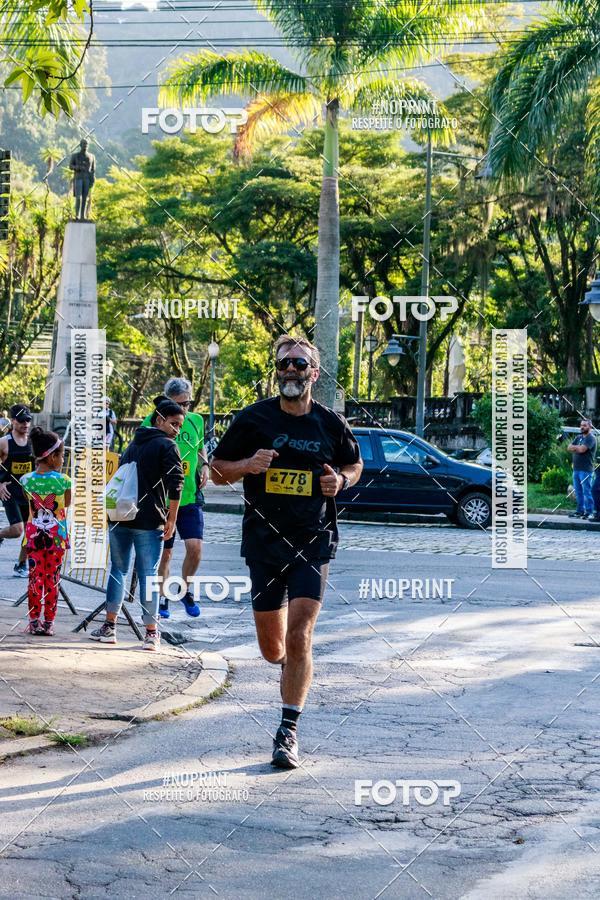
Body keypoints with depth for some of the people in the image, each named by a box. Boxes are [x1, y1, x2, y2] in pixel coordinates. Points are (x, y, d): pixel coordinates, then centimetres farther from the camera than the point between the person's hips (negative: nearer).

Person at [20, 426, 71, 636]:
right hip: (56, 535, -2)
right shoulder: (62, 480, -12)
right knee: (52, 579, 7)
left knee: (36, 577, 8)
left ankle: (34, 621, 9)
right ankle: (49, 622, 10)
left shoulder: (27, 480, -6)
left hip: (34, 534, 2)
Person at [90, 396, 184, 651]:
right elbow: (175, 484, -14)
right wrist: (171, 518, -7)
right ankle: (151, 633, 1)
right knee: (148, 575, -1)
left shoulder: (134, 443, 18)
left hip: (121, 516, 6)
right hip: (149, 522, -6)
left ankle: (109, 627, 14)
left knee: (118, 570, 13)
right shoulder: (167, 446, -4)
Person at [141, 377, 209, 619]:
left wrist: (204, 465, 4)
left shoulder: (196, 421, 5)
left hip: (190, 498, 2)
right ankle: (161, 598, 26)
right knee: (165, 553, 7)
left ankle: (185, 590, 16)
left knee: (195, 547, -9)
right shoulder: (152, 422, -8)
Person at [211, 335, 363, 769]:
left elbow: (355, 464, 20)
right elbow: (218, 469, 6)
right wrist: (248, 464, -15)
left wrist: (341, 480, -3)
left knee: (298, 639, -13)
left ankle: (288, 732, -4)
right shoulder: (253, 419, -1)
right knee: (272, 648, 8)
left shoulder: (332, 424, 2)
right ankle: (292, 665, 45)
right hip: (264, 543, 1)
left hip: (313, 544, -1)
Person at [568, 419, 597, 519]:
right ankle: (580, 511, 17)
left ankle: (589, 512, -4)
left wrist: (574, 447, 0)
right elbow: (569, 448, 10)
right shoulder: (578, 437, 18)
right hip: (576, 469, 8)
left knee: (587, 491, -7)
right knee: (578, 492, 11)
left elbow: (582, 449, -19)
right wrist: (578, 448, -8)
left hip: (586, 470, -8)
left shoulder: (591, 438, -7)